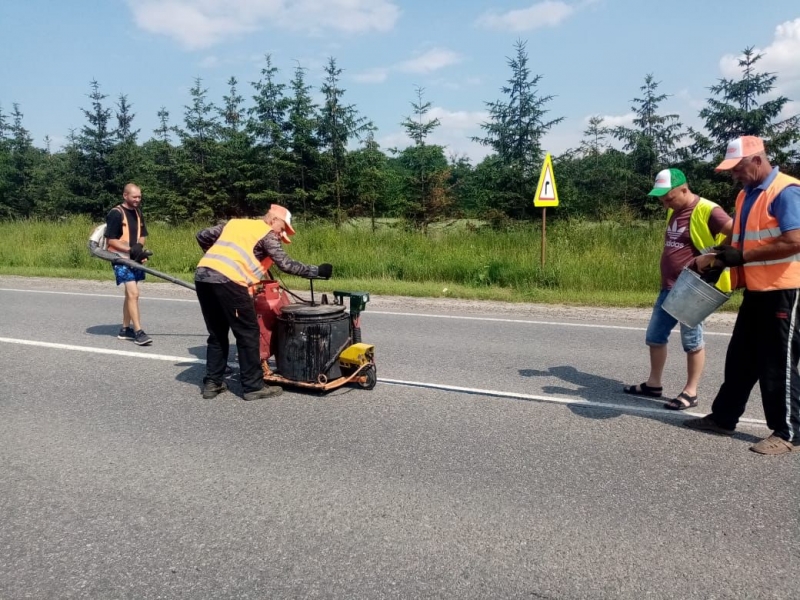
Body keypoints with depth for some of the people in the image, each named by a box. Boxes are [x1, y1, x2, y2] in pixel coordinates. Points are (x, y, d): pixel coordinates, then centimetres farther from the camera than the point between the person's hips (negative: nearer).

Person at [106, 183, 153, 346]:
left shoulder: (138, 213, 11)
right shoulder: (116, 213, -13)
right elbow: (111, 240, -16)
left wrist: (139, 248, -2)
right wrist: (130, 249, -23)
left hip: (134, 259, 8)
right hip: (121, 259, -8)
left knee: (130, 294, 14)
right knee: (133, 293, -16)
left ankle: (125, 329, 24)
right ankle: (138, 332, -13)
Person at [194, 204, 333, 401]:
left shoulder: (233, 223, 27)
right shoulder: (267, 234, 8)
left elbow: (202, 236, 31)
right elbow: (286, 265, 0)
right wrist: (316, 270, 6)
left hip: (202, 276, 8)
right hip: (228, 281, -7)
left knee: (217, 333, 19)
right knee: (248, 333, 4)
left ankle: (212, 383, 23)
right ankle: (254, 386, 8)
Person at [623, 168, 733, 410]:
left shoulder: (706, 211, -15)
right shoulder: (673, 211, 12)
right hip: (669, 288, 9)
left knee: (692, 341, 3)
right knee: (655, 336, 13)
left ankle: (690, 392, 14)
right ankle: (653, 384, 26)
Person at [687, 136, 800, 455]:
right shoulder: (746, 195, 13)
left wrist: (741, 257, -22)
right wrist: (718, 255, 3)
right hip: (756, 290, 9)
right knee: (741, 358, 14)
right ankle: (722, 418, 24)